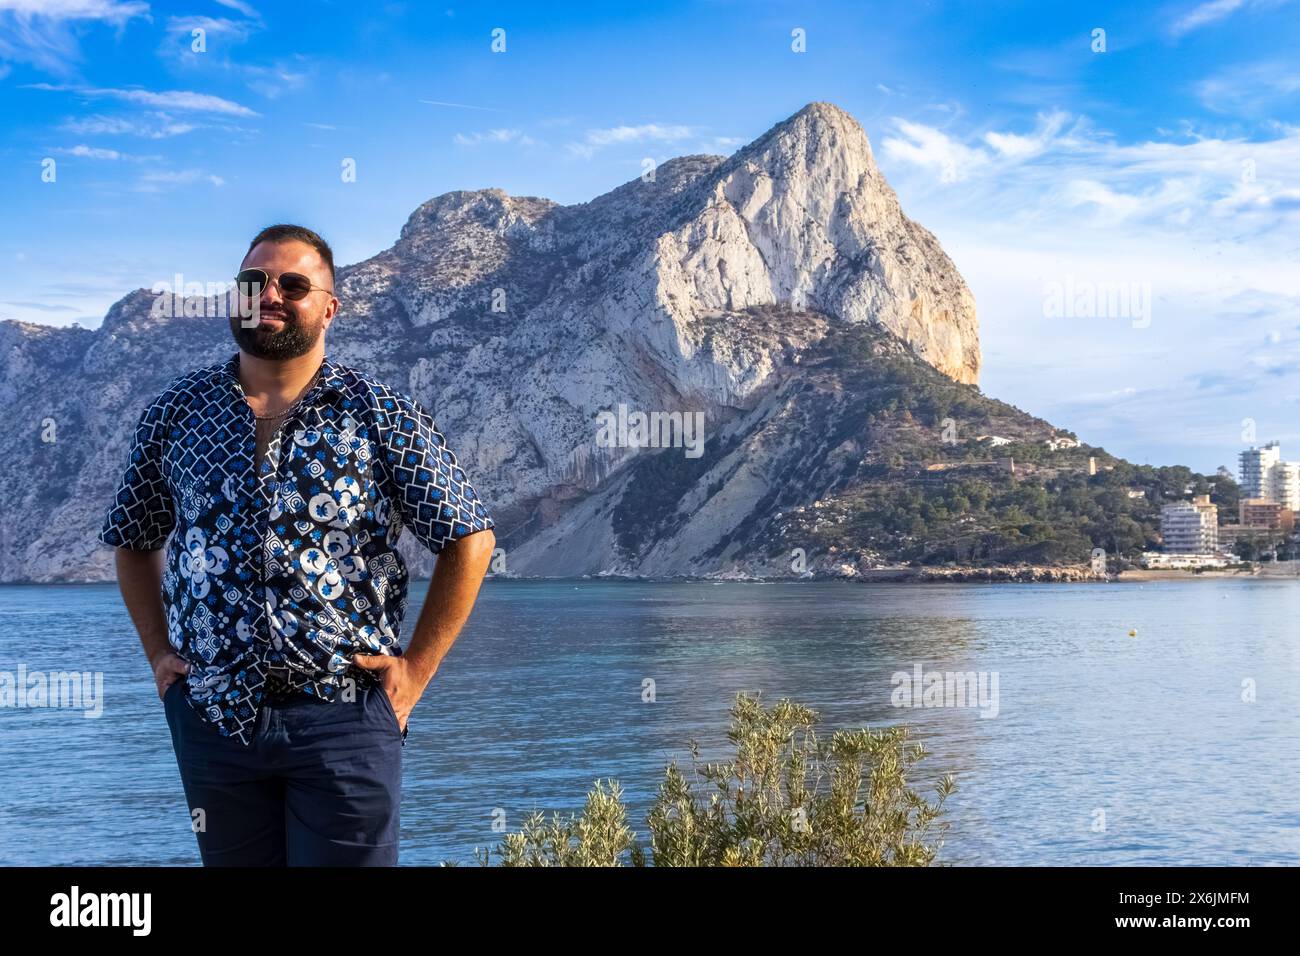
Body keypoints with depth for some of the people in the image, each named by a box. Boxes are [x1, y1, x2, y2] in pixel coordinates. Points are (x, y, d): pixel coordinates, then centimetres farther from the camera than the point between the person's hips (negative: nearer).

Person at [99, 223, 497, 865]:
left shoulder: (380, 416, -3)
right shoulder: (178, 410, 6)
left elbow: (469, 539, -1)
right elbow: (133, 540, 18)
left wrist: (416, 668, -5)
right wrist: (158, 653, 8)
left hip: (343, 715, -3)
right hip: (211, 715, 3)